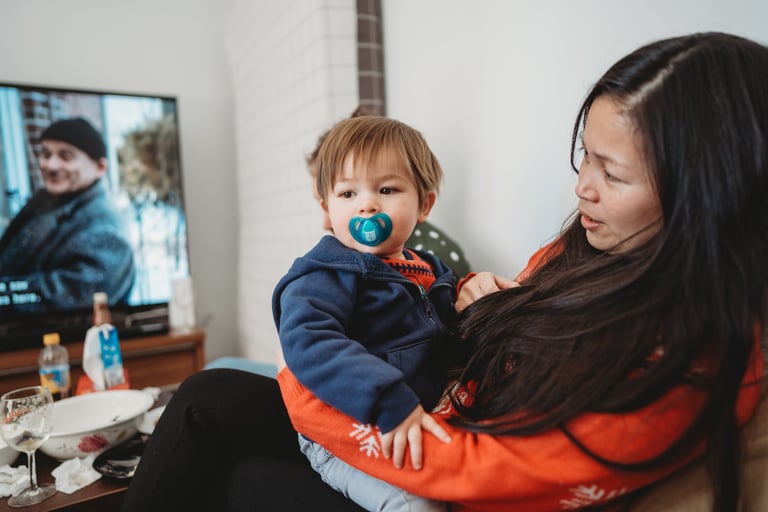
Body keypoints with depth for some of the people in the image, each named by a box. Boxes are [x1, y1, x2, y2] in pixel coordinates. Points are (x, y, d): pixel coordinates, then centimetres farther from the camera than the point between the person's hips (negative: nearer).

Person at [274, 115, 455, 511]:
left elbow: (449, 341, 24)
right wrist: (391, 402, -36)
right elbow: (308, 342, -30)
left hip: (423, 425, 7)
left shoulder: (431, 270, 11)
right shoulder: (326, 273, -13)